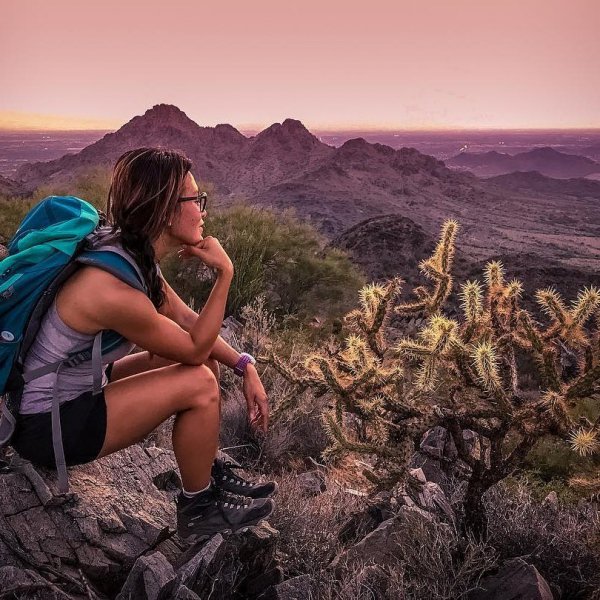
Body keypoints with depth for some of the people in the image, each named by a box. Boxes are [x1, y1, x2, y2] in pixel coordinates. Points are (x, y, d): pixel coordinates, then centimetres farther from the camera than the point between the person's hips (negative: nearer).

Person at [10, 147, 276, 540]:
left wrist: (246, 367, -5)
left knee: (204, 363, 5)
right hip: (49, 427, -9)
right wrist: (224, 273, -21)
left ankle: (213, 473, 19)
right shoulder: (114, 289, -32)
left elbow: (188, 321, 4)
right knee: (200, 383, -18)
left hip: (78, 392, 9)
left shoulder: (136, 254, -4)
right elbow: (195, 347, -20)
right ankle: (199, 509, 4)